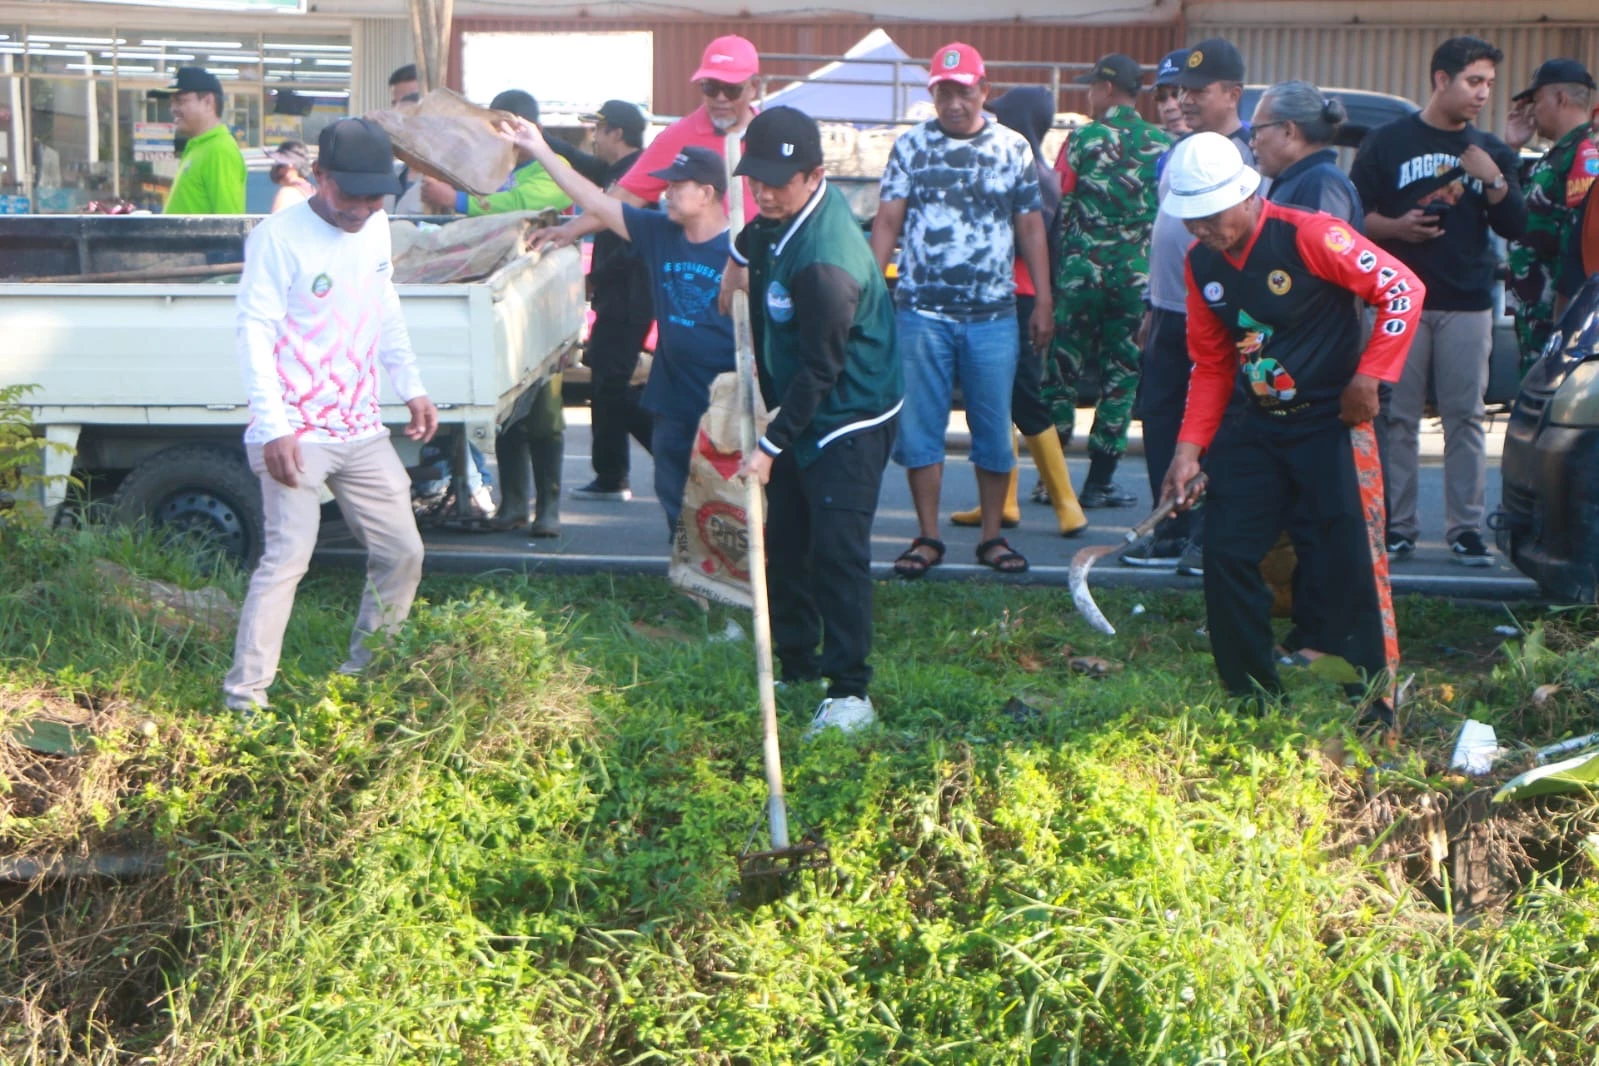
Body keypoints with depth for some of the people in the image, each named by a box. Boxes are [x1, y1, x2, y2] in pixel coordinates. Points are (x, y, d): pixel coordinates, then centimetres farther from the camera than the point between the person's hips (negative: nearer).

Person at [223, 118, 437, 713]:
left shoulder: (376, 228, 8)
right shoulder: (279, 238, -13)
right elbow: (255, 331, -16)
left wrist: (411, 388, 16)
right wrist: (273, 426, -22)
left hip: (361, 431, 7)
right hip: (297, 435, -7)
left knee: (402, 552, 10)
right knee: (288, 557, -14)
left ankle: (367, 670, 27)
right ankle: (244, 697, -7)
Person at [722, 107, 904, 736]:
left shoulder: (824, 262, -30)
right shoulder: (783, 213, -2)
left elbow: (820, 372, -25)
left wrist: (771, 446, -21)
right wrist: (738, 260, 25)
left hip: (848, 419, -10)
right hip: (796, 407, 10)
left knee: (836, 550, -12)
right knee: (783, 543, 14)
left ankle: (850, 692, -6)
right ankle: (795, 667, 26)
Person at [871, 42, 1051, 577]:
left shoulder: (1013, 148, 7)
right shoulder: (911, 145, 5)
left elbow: (1031, 228, 9)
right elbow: (887, 221, 3)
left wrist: (1044, 300, 5)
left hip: (994, 314, 1)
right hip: (920, 311, 0)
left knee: (994, 428, 6)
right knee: (919, 427, 3)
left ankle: (992, 535, 18)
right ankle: (928, 537, 12)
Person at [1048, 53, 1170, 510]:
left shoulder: (1084, 140, -3)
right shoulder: (1164, 145, 4)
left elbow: (1059, 210, -3)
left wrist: (1054, 275, 6)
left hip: (1081, 273, -2)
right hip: (1139, 279, 2)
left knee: (1063, 373, 8)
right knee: (1120, 377, 8)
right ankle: (1099, 482, 10)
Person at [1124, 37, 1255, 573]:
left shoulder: (1245, 155, -11)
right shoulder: (1182, 151, 16)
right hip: (1170, 313, 9)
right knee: (1159, 423, 11)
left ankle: (1209, 539, 7)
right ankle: (1172, 533, 21)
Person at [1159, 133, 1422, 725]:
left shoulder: (1309, 235, -16)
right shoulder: (1201, 264, 3)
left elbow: (1404, 288, -13)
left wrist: (1368, 377, -16)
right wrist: (1190, 447, 3)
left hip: (1331, 423, -6)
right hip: (1258, 426, 6)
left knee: (1348, 565, -5)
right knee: (1225, 554, 2)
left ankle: (1371, 713, 8)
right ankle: (1252, 698, 18)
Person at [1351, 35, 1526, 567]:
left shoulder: (1490, 151, 14)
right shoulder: (1388, 142, 5)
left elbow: (1514, 227, 9)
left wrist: (1495, 181, -6)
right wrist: (1393, 227, -15)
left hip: (1467, 306, 2)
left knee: (1465, 418, -1)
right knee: (1397, 418, -1)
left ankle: (1465, 529, 4)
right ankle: (1397, 526, 7)